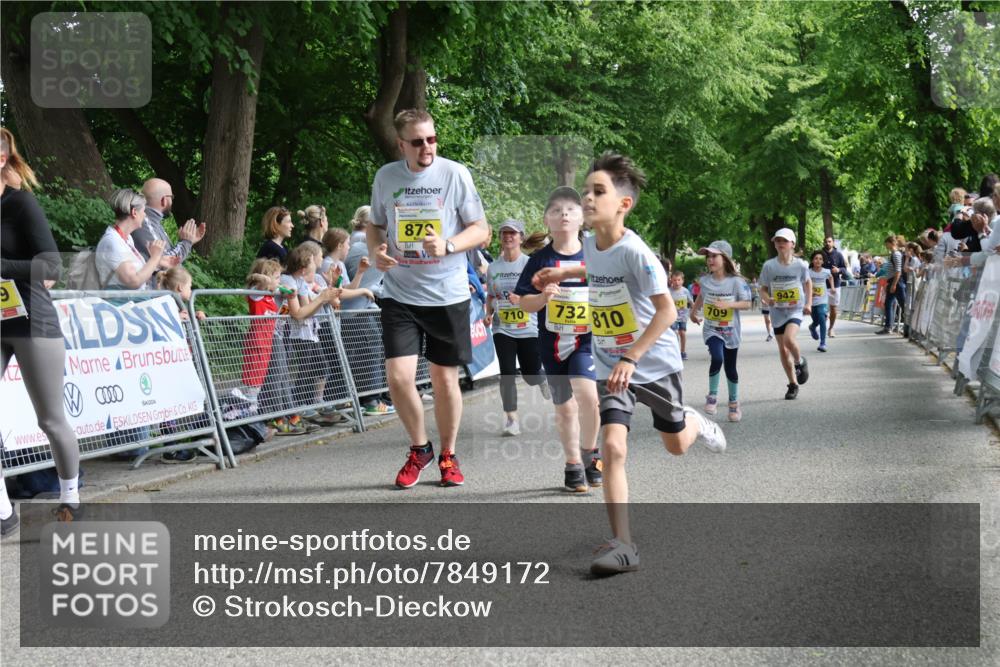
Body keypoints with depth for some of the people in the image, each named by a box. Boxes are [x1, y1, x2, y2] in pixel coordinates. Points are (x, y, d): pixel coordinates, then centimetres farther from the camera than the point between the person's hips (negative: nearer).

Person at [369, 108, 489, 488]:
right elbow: (376, 224, 18)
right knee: (398, 376, -10)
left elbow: (480, 229, -2)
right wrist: (375, 250, -4)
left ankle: (448, 456, 28)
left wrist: (447, 246, -21)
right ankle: (419, 449, 16)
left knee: (445, 379, 7)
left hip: (448, 295, -1)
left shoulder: (455, 174, -5)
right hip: (400, 295, 1)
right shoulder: (386, 177, 3)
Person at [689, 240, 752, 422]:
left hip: (731, 331, -1)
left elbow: (747, 304, -12)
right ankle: (712, 396, -7)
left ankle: (734, 403, 29)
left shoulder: (736, 281, -14)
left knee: (730, 368, 10)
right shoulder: (705, 280, -4)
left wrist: (728, 304, -25)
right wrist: (694, 310, 17)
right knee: (717, 359, -26)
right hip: (711, 329, 1)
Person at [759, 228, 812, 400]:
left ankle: (800, 362, 4)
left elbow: (808, 283, 11)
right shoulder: (769, 266, -6)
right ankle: (793, 384, 22)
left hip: (795, 310, -3)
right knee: (782, 349, 7)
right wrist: (766, 298, -19)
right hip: (777, 311, 3)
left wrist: (809, 303, 3)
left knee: (789, 339, -28)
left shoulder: (800, 265, -6)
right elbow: (763, 288, 2)